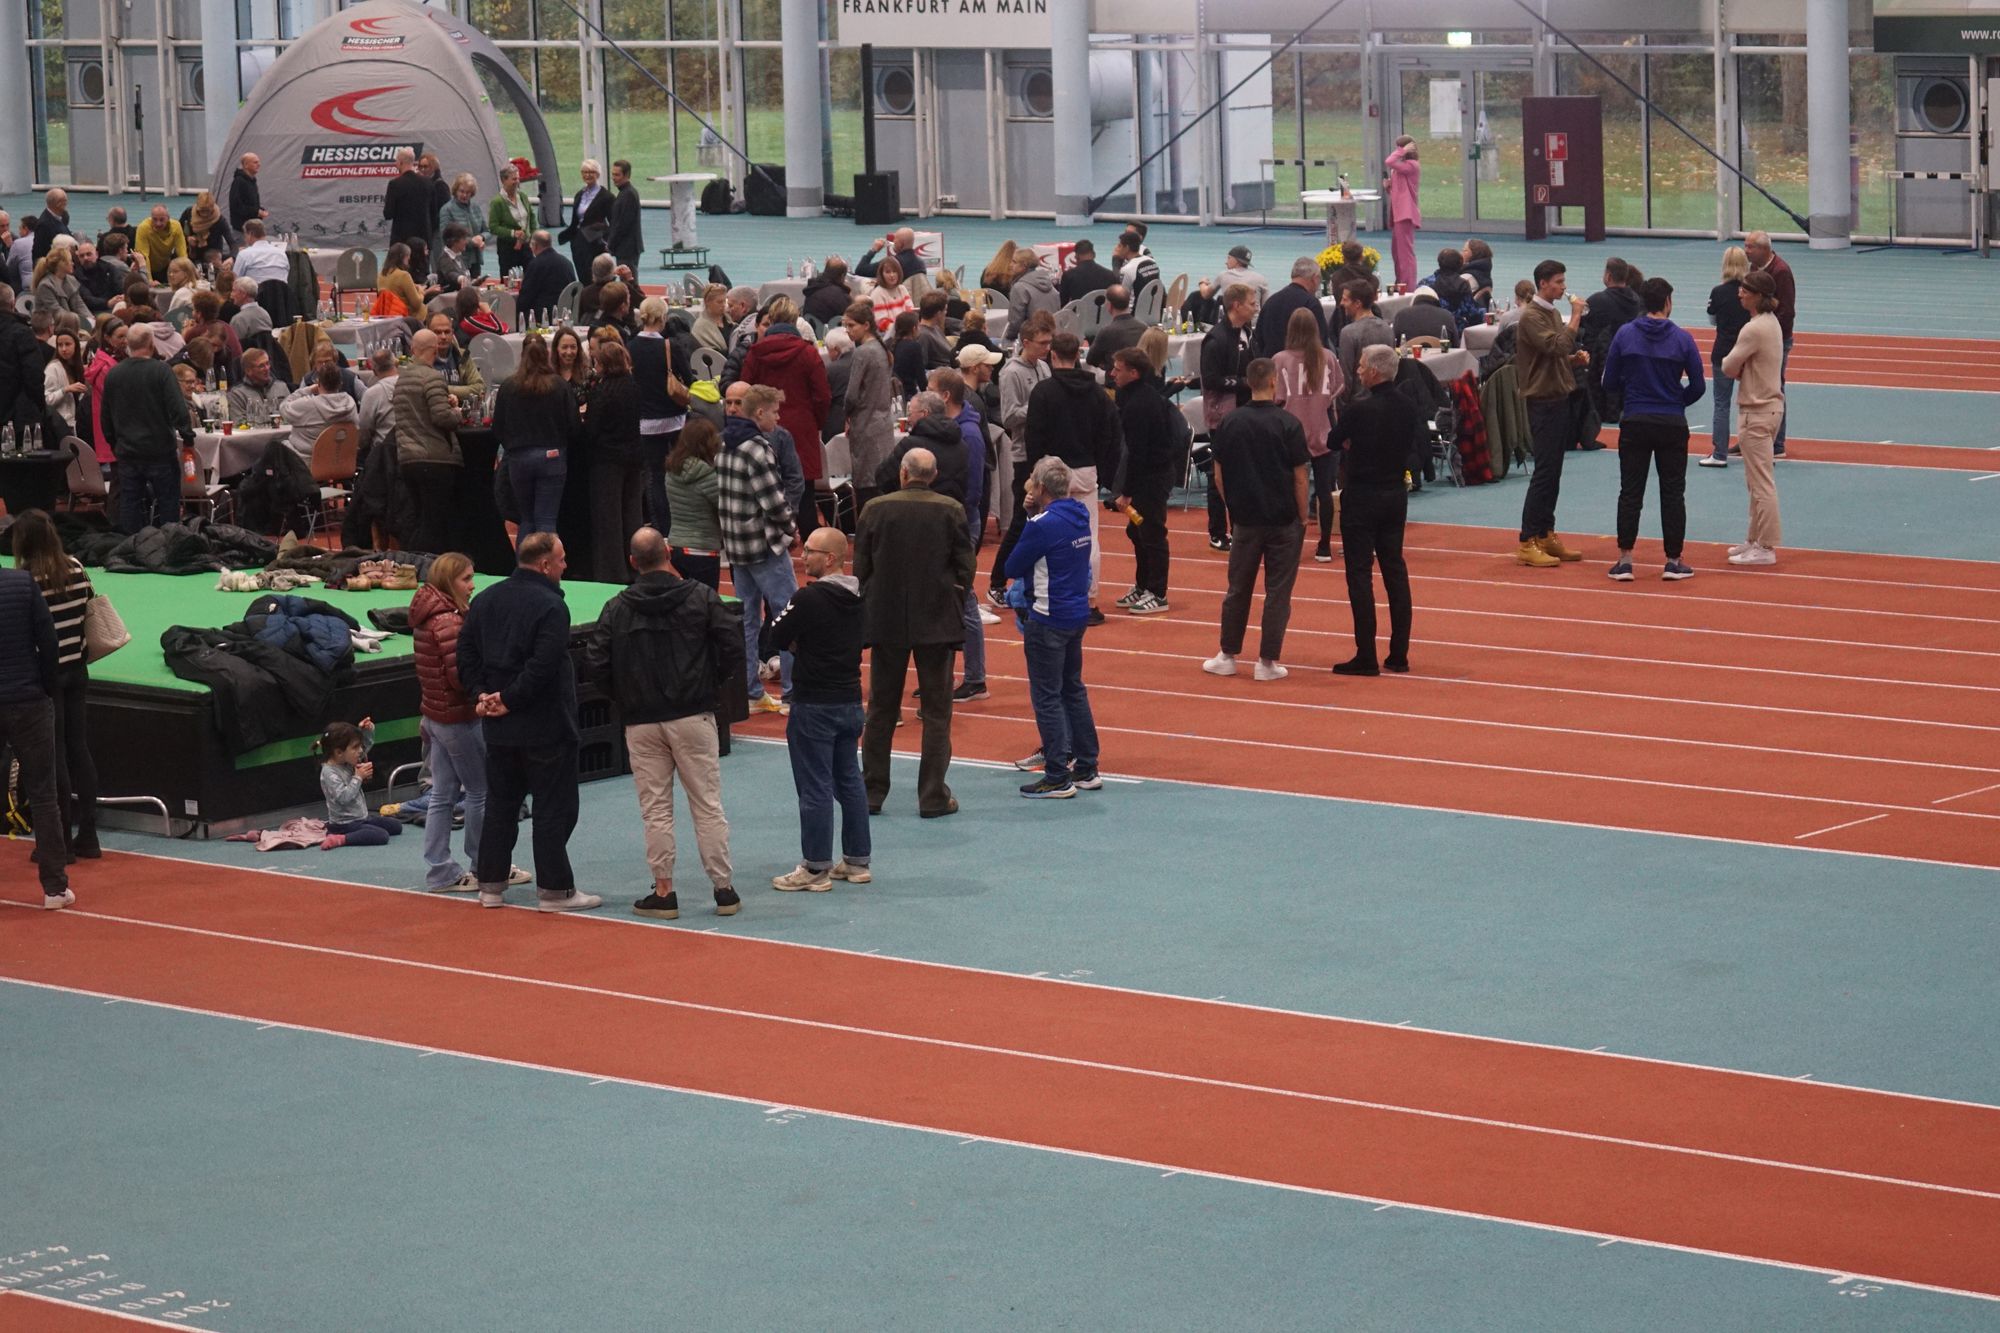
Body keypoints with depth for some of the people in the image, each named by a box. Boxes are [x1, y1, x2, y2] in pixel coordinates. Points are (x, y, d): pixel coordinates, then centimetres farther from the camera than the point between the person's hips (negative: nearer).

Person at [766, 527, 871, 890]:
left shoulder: (809, 598, -18)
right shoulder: (858, 599, 5)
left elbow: (776, 638, -11)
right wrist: (802, 645, 4)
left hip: (814, 706, -8)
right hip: (850, 700, 8)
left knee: (815, 787, -1)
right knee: (850, 781, 15)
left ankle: (816, 868, 3)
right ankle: (857, 860, 21)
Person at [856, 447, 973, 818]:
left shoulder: (875, 509, -5)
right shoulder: (950, 511, -7)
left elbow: (860, 569, 0)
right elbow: (964, 567, -5)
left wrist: (866, 615, 11)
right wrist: (956, 611, 9)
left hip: (887, 621, 1)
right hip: (937, 621, -1)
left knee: (881, 710, 12)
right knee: (936, 711, 5)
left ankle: (871, 792, 17)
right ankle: (934, 797, 4)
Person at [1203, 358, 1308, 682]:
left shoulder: (1230, 423, 0)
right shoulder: (1287, 424, -10)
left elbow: (1219, 477, 4)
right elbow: (1299, 478, -9)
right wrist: (1302, 518, 2)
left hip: (1245, 520, 3)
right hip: (1283, 521, -3)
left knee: (1238, 588, 13)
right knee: (1277, 591, 4)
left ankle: (1228, 656, 18)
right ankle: (1267, 661, 4)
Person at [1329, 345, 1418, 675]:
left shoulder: (1360, 408, -18)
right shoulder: (1407, 408, 1)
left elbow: (1335, 443, -6)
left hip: (1362, 497, -6)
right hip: (1396, 495, 6)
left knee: (1360, 574, -1)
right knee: (1395, 571, 12)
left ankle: (1366, 658, -3)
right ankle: (1399, 654, 14)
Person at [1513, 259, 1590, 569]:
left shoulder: (1552, 313, 15)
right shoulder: (1532, 317, -14)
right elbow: (1557, 346, -27)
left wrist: (1574, 358, 6)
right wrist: (1576, 316, -20)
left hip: (1558, 398, 9)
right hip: (1542, 401, -9)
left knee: (1553, 473, 11)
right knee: (1544, 473, -10)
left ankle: (1546, 537, 16)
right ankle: (1527, 544, -9)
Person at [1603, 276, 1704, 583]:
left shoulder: (1624, 335, -3)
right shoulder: (1682, 338, -6)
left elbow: (1610, 383, 1)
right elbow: (1698, 387, -2)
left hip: (1635, 424, 1)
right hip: (1672, 426, -1)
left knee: (1630, 492, 6)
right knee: (1672, 493, 7)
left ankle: (1624, 559, 3)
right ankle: (1673, 561, 8)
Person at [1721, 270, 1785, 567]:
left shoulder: (1754, 330, -20)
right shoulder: (1772, 323, 10)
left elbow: (1728, 367, -15)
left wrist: (1735, 366, 4)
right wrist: (1742, 369, -4)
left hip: (1757, 413, -10)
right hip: (1771, 405, 10)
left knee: (1761, 483, -5)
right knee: (1757, 482, 18)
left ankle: (1765, 548, -1)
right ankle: (1756, 539, 26)